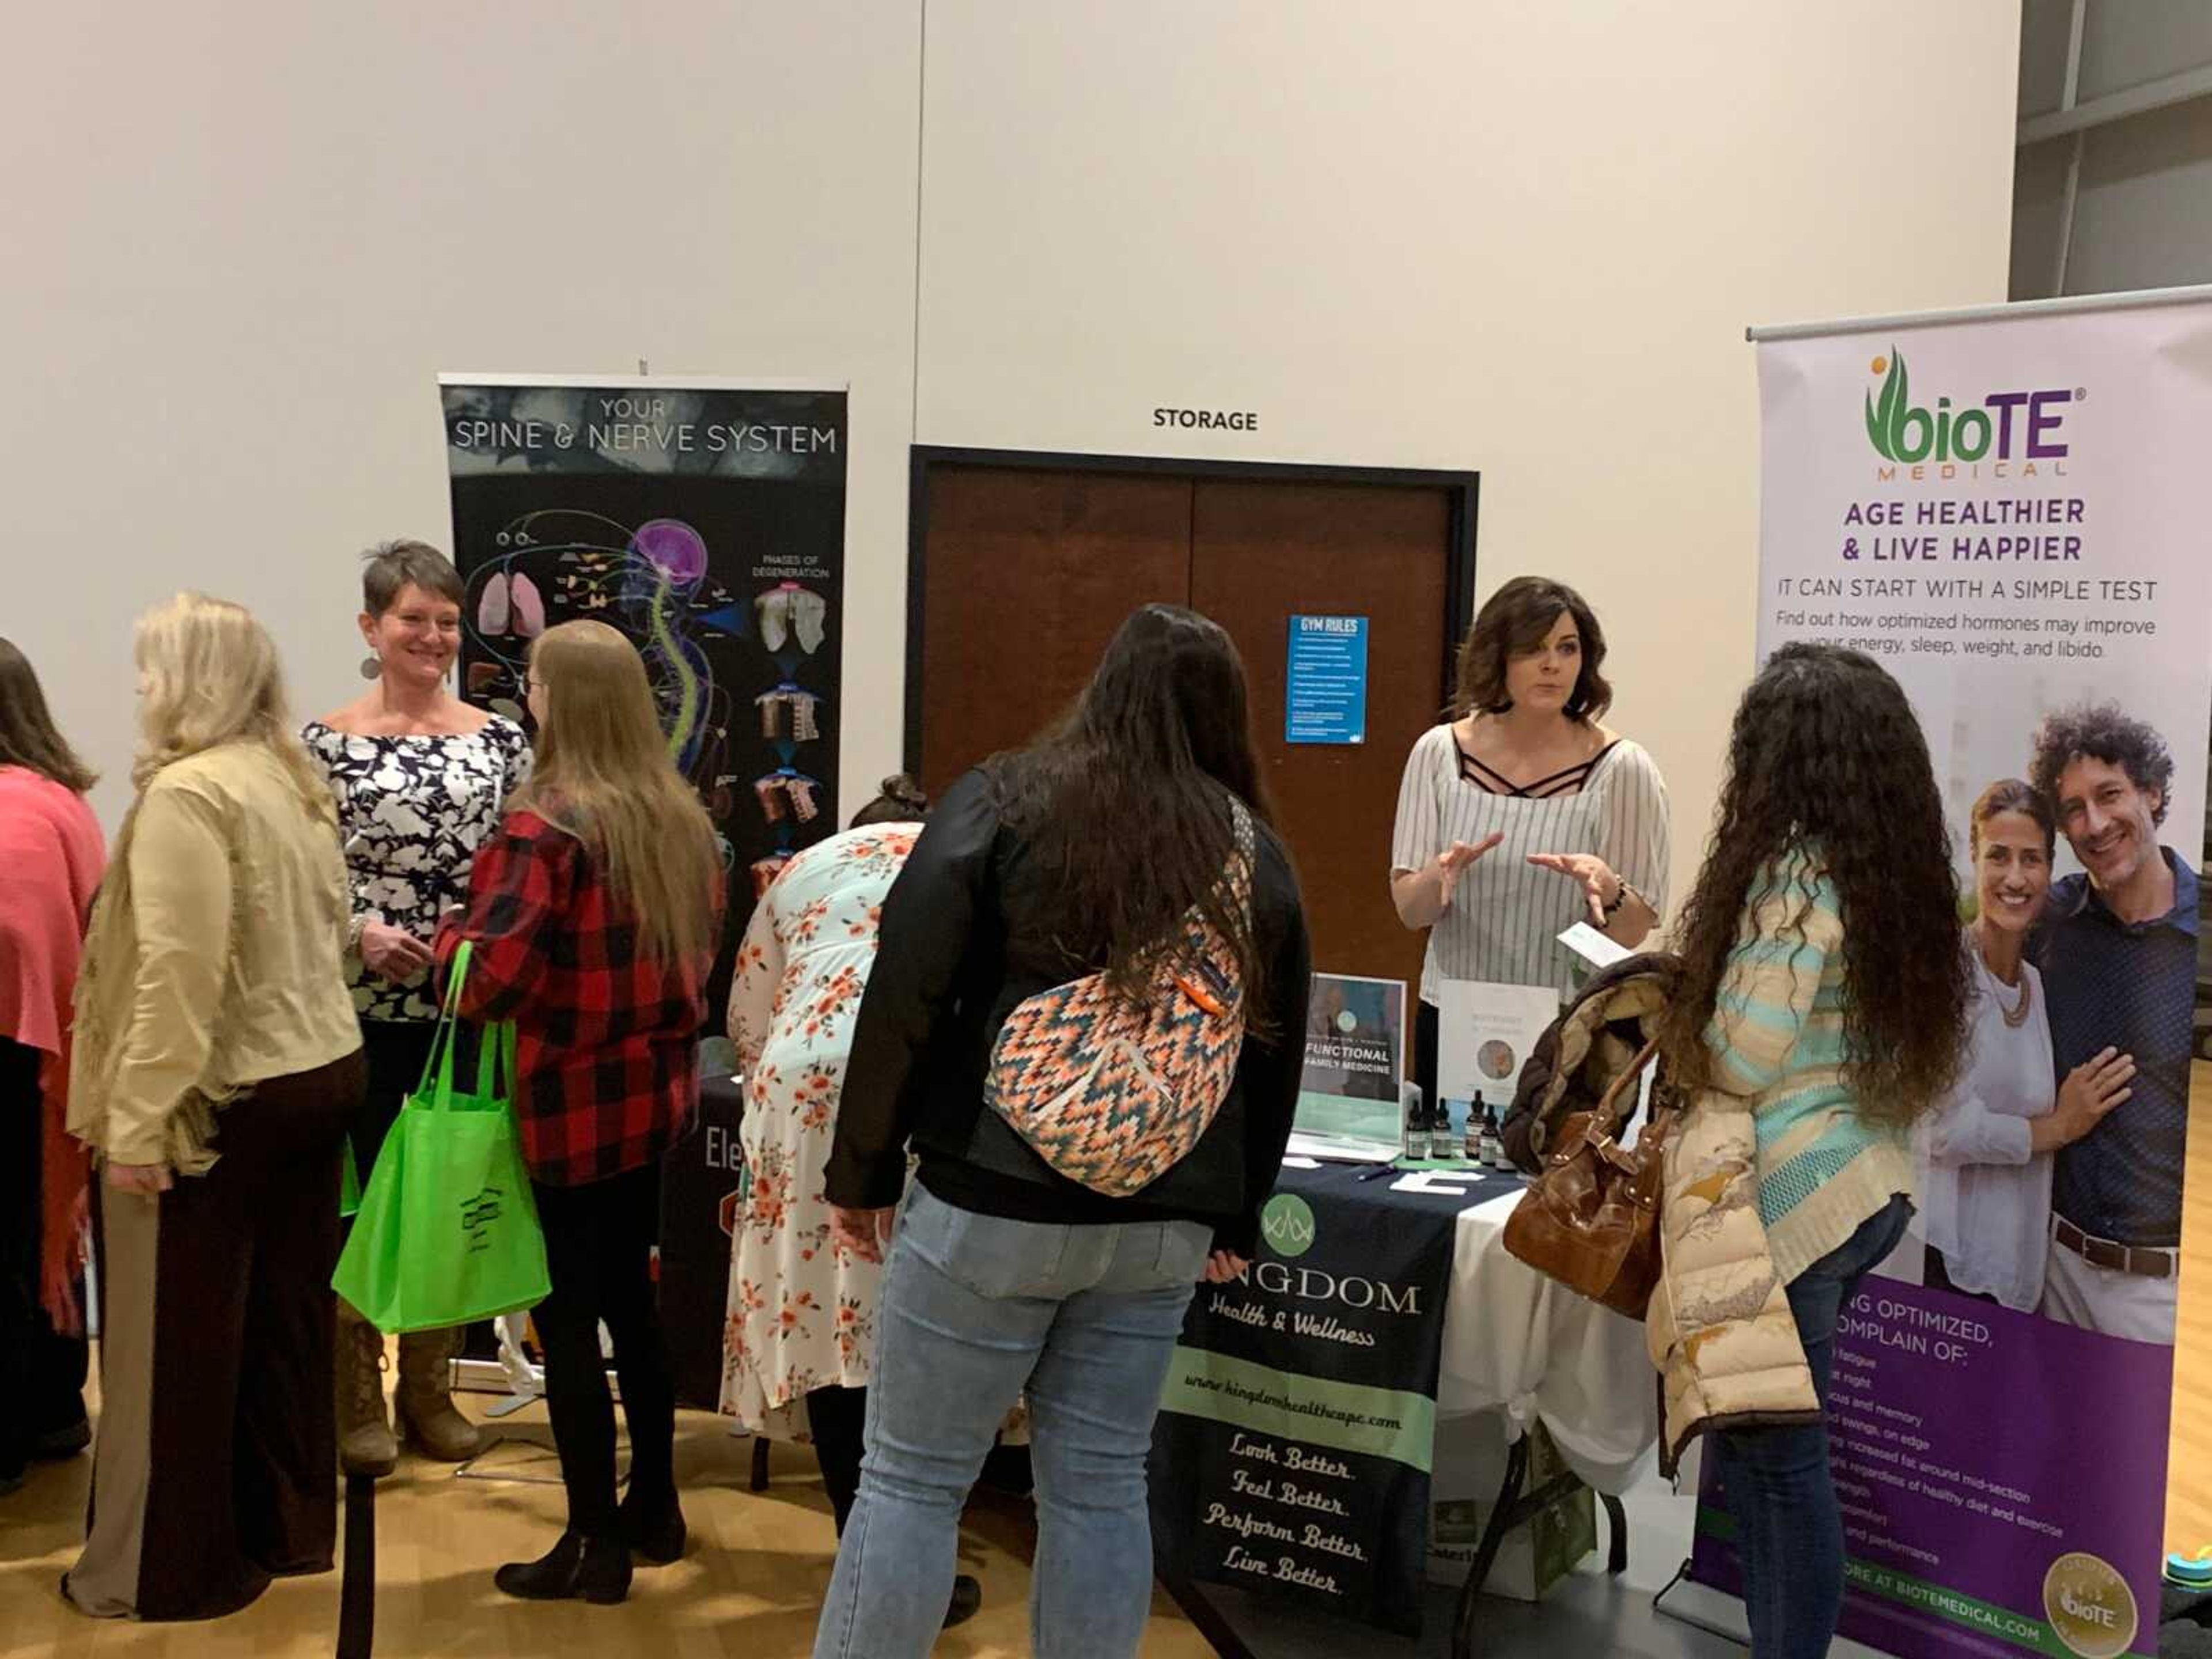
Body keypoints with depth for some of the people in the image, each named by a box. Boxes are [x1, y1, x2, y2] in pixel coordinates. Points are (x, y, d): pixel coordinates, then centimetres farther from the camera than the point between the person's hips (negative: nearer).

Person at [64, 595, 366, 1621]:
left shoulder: (185, 791, -16)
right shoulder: (294, 781, 9)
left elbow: (177, 971, -22)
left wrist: (135, 1120, -20)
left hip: (223, 1101, -8)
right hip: (318, 1075, 8)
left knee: (179, 1343, 6)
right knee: (284, 1320, 17)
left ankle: (170, 1570, 18)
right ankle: (289, 1528, 30)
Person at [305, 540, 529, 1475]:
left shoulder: (500, 740, 5)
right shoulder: (326, 744, -2)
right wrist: (361, 934, -17)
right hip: (361, 1008, -2)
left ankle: (430, 1392, 27)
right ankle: (357, 1402, 21)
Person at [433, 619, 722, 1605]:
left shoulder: (543, 828, -19)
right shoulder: (683, 819, 3)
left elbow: (490, 981, -22)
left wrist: (449, 933, -4)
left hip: (570, 1108, -7)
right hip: (657, 1093, 7)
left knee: (568, 1319, 6)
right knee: (630, 1300, 20)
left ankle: (595, 1546, 17)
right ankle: (655, 1507, 31)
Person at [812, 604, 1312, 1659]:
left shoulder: (1004, 801, -4)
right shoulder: (1256, 851, 7)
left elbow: (904, 999, -9)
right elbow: (1276, 1052, 13)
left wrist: (861, 1173, 0)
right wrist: (1234, 1217, 23)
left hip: (993, 1200, -3)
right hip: (1163, 1221, 4)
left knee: (910, 1477, 7)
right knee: (1100, 1487, 13)